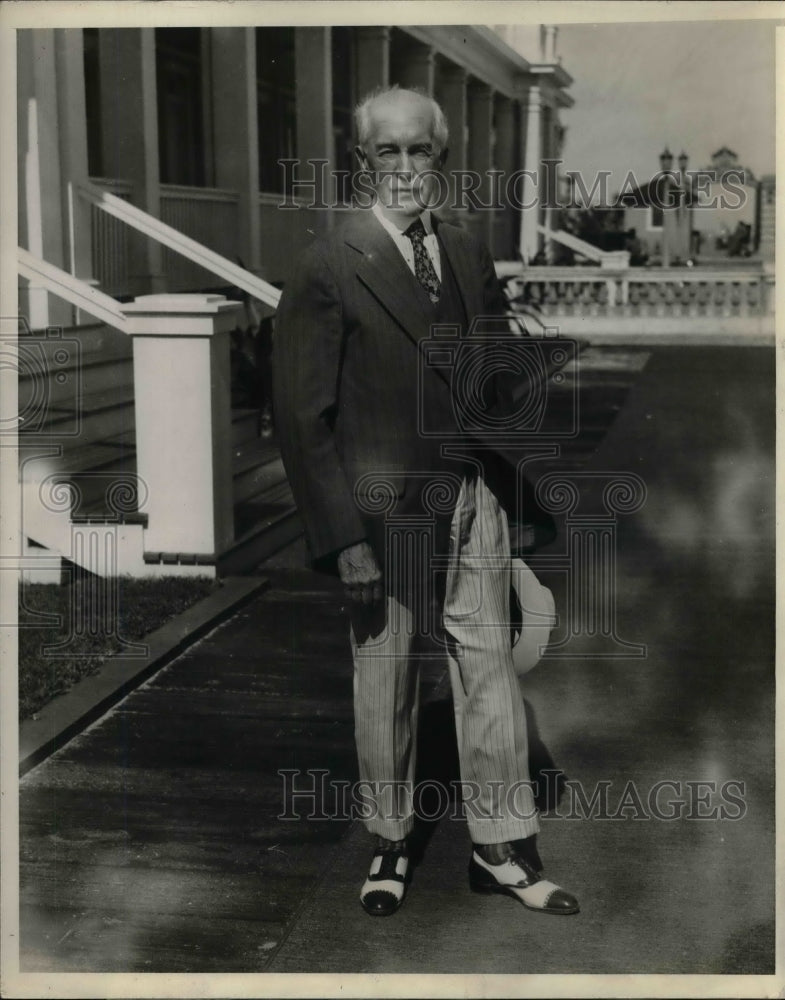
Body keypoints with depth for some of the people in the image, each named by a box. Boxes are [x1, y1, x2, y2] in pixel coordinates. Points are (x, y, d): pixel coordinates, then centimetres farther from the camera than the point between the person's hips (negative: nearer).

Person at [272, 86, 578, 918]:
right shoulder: (326, 270, -9)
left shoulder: (469, 256, 8)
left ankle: (501, 849, 22)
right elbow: (303, 417, -11)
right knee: (383, 680, 9)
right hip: (384, 506, -4)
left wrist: (503, 493, 7)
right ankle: (390, 843, 28)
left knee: (490, 669, 9)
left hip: (473, 499, 5)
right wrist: (344, 539, -14)